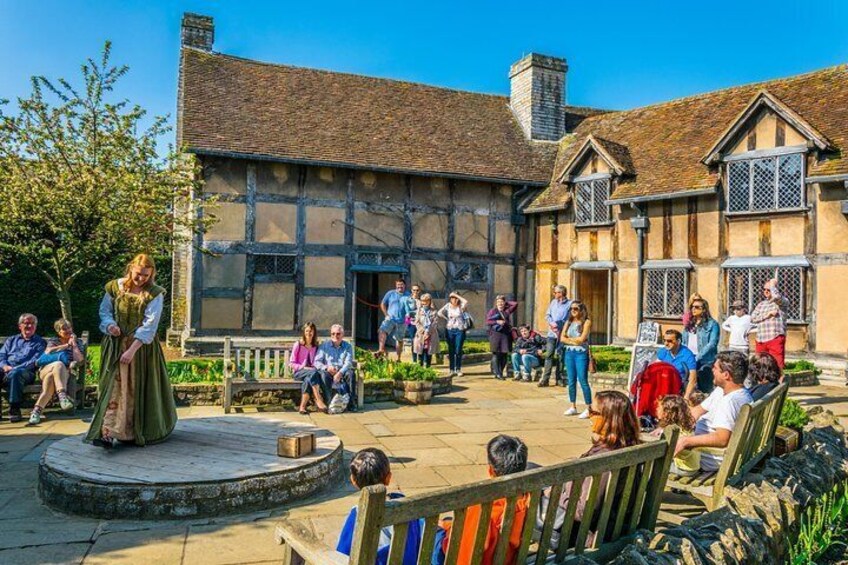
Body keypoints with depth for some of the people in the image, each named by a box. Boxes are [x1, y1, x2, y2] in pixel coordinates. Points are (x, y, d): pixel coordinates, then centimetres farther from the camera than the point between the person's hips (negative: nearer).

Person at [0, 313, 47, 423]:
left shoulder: (40, 342, 17)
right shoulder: (11, 340, 31)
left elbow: (35, 361, 2)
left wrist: (14, 368, -12)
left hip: (25, 372, -3)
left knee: (14, 374, -39)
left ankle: (14, 410, -37)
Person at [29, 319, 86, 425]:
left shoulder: (77, 343, 23)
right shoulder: (53, 340, 26)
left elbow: (79, 360, 4)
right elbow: (48, 352, 0)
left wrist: (74, 344, 5)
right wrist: (67, 345, 5)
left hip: (65, 373, 0)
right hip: (46, 369, 0)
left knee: (50, 377, -37)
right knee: (59, 364, -38)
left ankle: (37, 409, -44)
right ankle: (62, 395, -59)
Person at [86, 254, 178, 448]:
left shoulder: (154, 294, -8)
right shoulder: (115, 287, 1)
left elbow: (149, 326, -14)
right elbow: (104, 310, 11)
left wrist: (132, 350, -21)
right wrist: (109, 324, -12)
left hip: (142, 347, -2)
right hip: (115, 345, 2)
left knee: (139, 389, 5)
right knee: (113, 387, -6)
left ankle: (143, 432, 21)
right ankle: (108, 433, -8)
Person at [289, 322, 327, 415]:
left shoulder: (316, 346, 10)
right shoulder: (298, 345, 0)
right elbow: (291, 364, -1)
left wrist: (314, 367, -9)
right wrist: (303, 367, -14)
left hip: (311, 371, 2)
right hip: (298, 372, -2)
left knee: (308, 380, -37)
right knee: (313, 373, -35)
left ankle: (302, 407, -34)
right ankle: (319, 400, -40)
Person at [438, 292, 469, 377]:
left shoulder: (461, 306, -1)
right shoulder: (448, 306, 5)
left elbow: (466, 302, -23)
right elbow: (439, 313, -2)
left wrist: (457, 295, -15)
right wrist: (446, 319, -6)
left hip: (460, 330, -2)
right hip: (450, 331, 2)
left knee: (458, 351, 0)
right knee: (451, 351, 5)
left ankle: (458, 370, 9)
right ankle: (452, 370, 12)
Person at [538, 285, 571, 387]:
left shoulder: (570, 304, -3)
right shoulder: (553, 302, 13)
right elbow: (547, 315, 12)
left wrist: (558, 325, -14)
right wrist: (551, 323, -6)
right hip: (551, 333, 3)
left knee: (561, 356, 5)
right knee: (549, 355, -3)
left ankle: (559, 379, 14)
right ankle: (545, 379, -4)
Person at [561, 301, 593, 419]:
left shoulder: (586, 322, -3)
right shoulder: (568, 322, 12)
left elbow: (581, 339, -13)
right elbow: (562, 338, 4)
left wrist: (569, 339, 0)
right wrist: (574, 341, -10)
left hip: (581, 353, -5)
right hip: (569, 353, 5)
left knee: (583, 381, -8)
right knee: (571, 381, 9)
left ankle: (588, 409, -3)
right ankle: (573, 407, 18)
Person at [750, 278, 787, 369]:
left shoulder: (781, 301, 4)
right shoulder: (761, 304, 20)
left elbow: (776, 297, -21)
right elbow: (753, 318, 8)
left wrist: (772, 285, -4)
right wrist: (767, 314, -6)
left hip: (776, 338, -5)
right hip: (761, 340, 5)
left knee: (776, 365, -9)